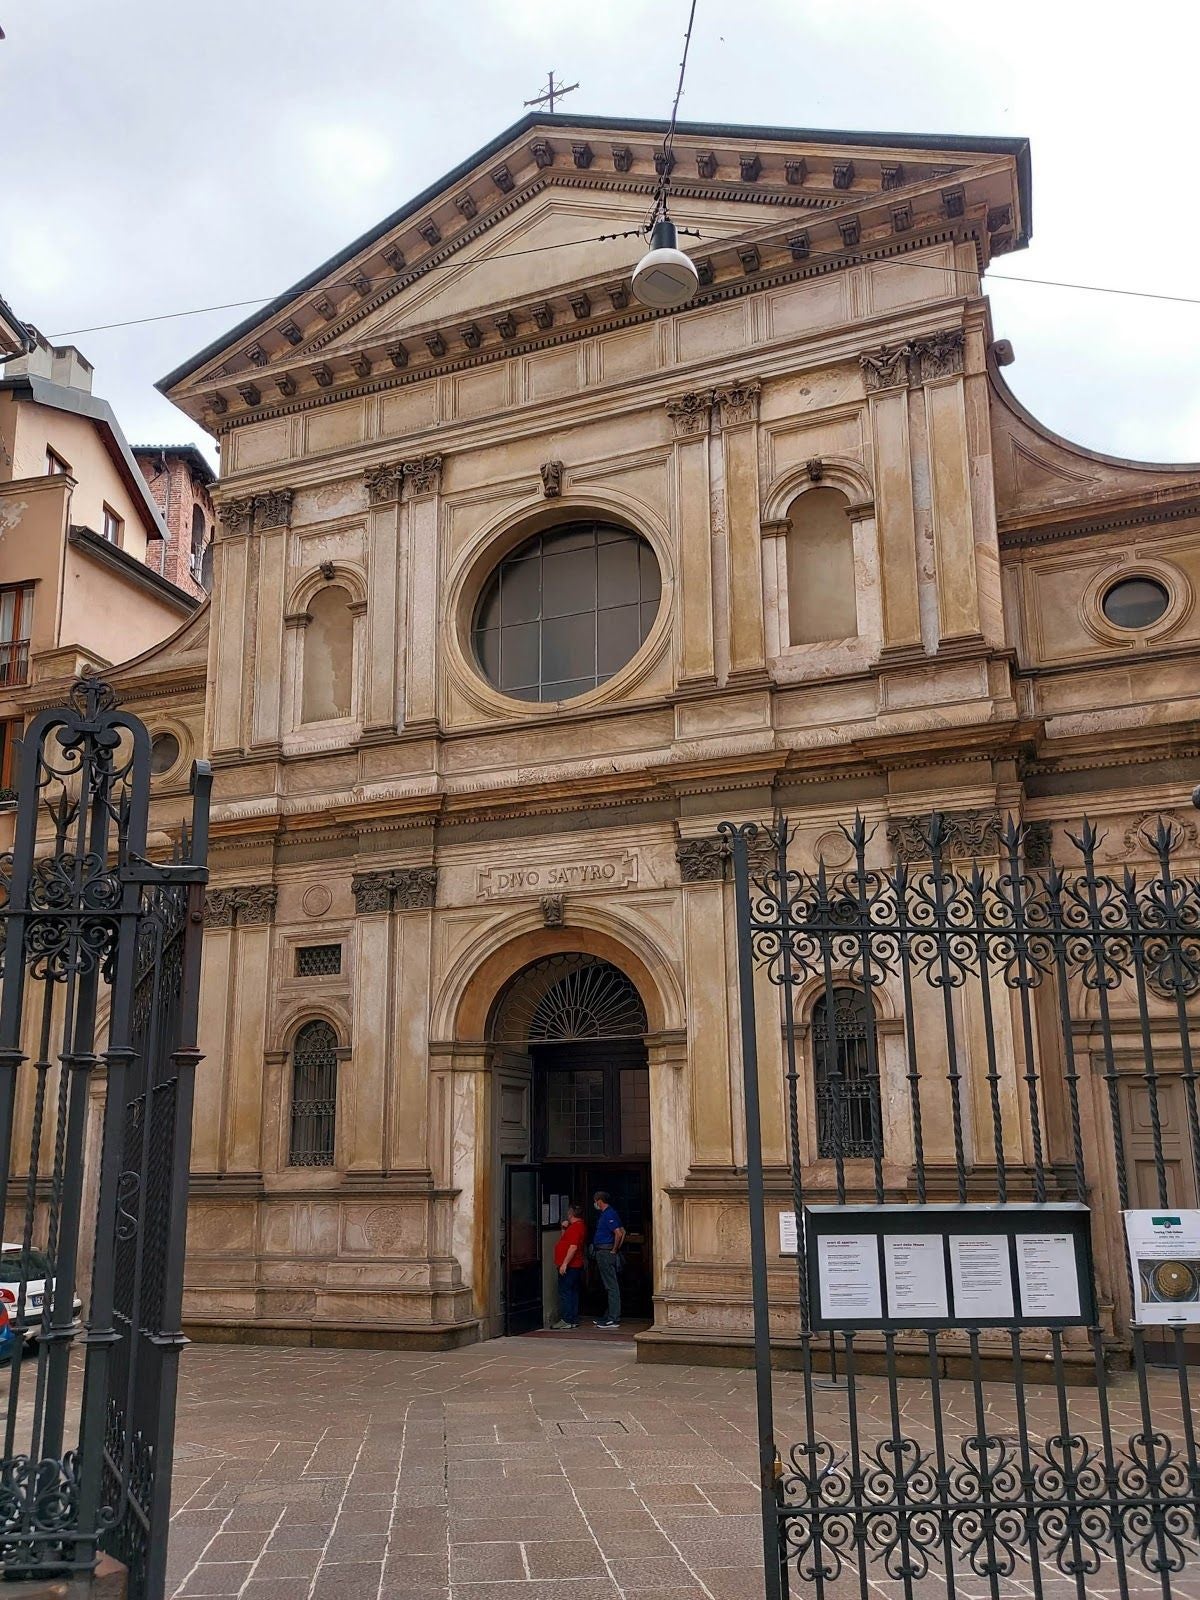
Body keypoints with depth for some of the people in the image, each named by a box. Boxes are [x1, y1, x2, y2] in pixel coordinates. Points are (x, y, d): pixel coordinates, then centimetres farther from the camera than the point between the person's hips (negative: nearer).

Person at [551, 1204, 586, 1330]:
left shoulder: (575, 1227, -16)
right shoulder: (578, 1226, 18)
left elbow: (573, 1247, -24)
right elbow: (562, 1240, 25)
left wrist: (564, 1264, -24)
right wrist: (564, 1228, 10)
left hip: (569, 1266, -11)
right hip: (576, 1266, 11)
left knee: (565, 1292, -8)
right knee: (573, 1292, 12)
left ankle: (566, 1320, -9)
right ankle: (574, 1320, 15)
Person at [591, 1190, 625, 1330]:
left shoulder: (609, 1214, -16)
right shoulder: (607, 1213, 15)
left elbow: (619, 1233, -26)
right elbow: (623, 1232, 20)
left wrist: (614, 1250, -16)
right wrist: (616, 1249, 16)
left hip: (605, 1253, -11)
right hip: (603, 1253, 11)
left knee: (611, 1286, -9)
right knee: (609, 1286, 14)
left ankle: (614, 1319, -8)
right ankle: (609, 1316, 21)